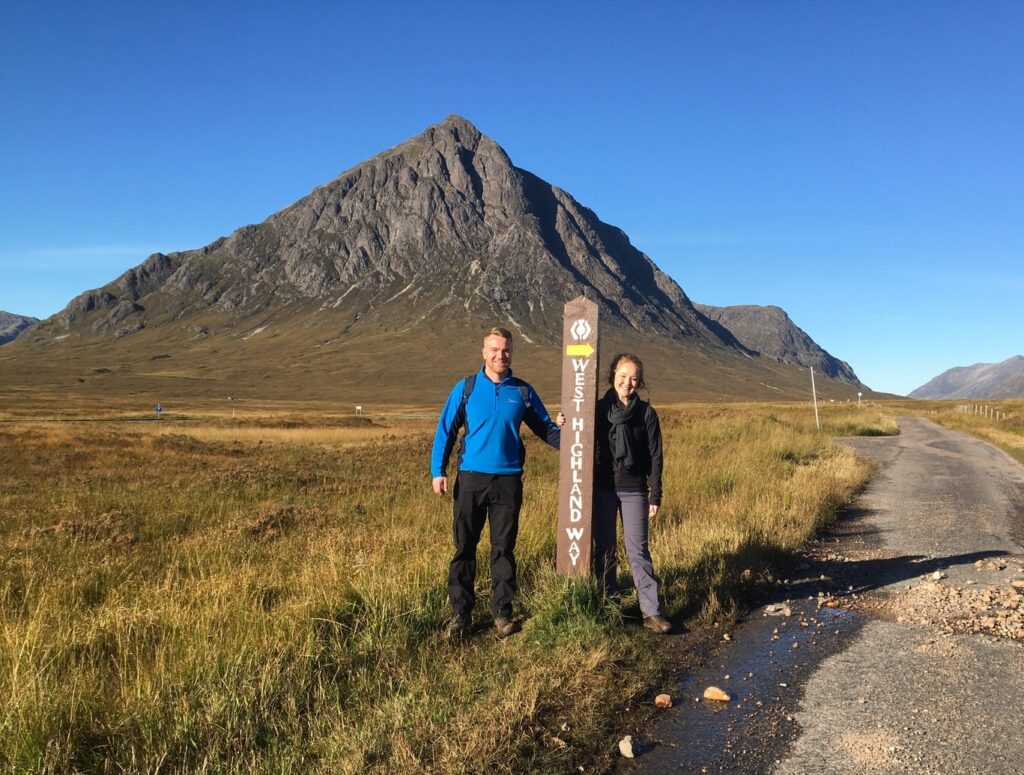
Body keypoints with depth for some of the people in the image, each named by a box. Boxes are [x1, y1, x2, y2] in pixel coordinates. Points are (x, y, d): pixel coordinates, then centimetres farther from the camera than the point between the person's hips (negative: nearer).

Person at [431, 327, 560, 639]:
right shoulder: (466, 388, 1)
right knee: (464, 546, 4)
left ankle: (502, 613, 20)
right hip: (471, 478, -1)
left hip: (508, 481, 1)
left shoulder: (523, 392, 5)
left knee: (503, 548, 9)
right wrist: (438, 470, -8)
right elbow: (445, 430, 1)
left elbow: (545, 428, 9)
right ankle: (460, 613, 16)